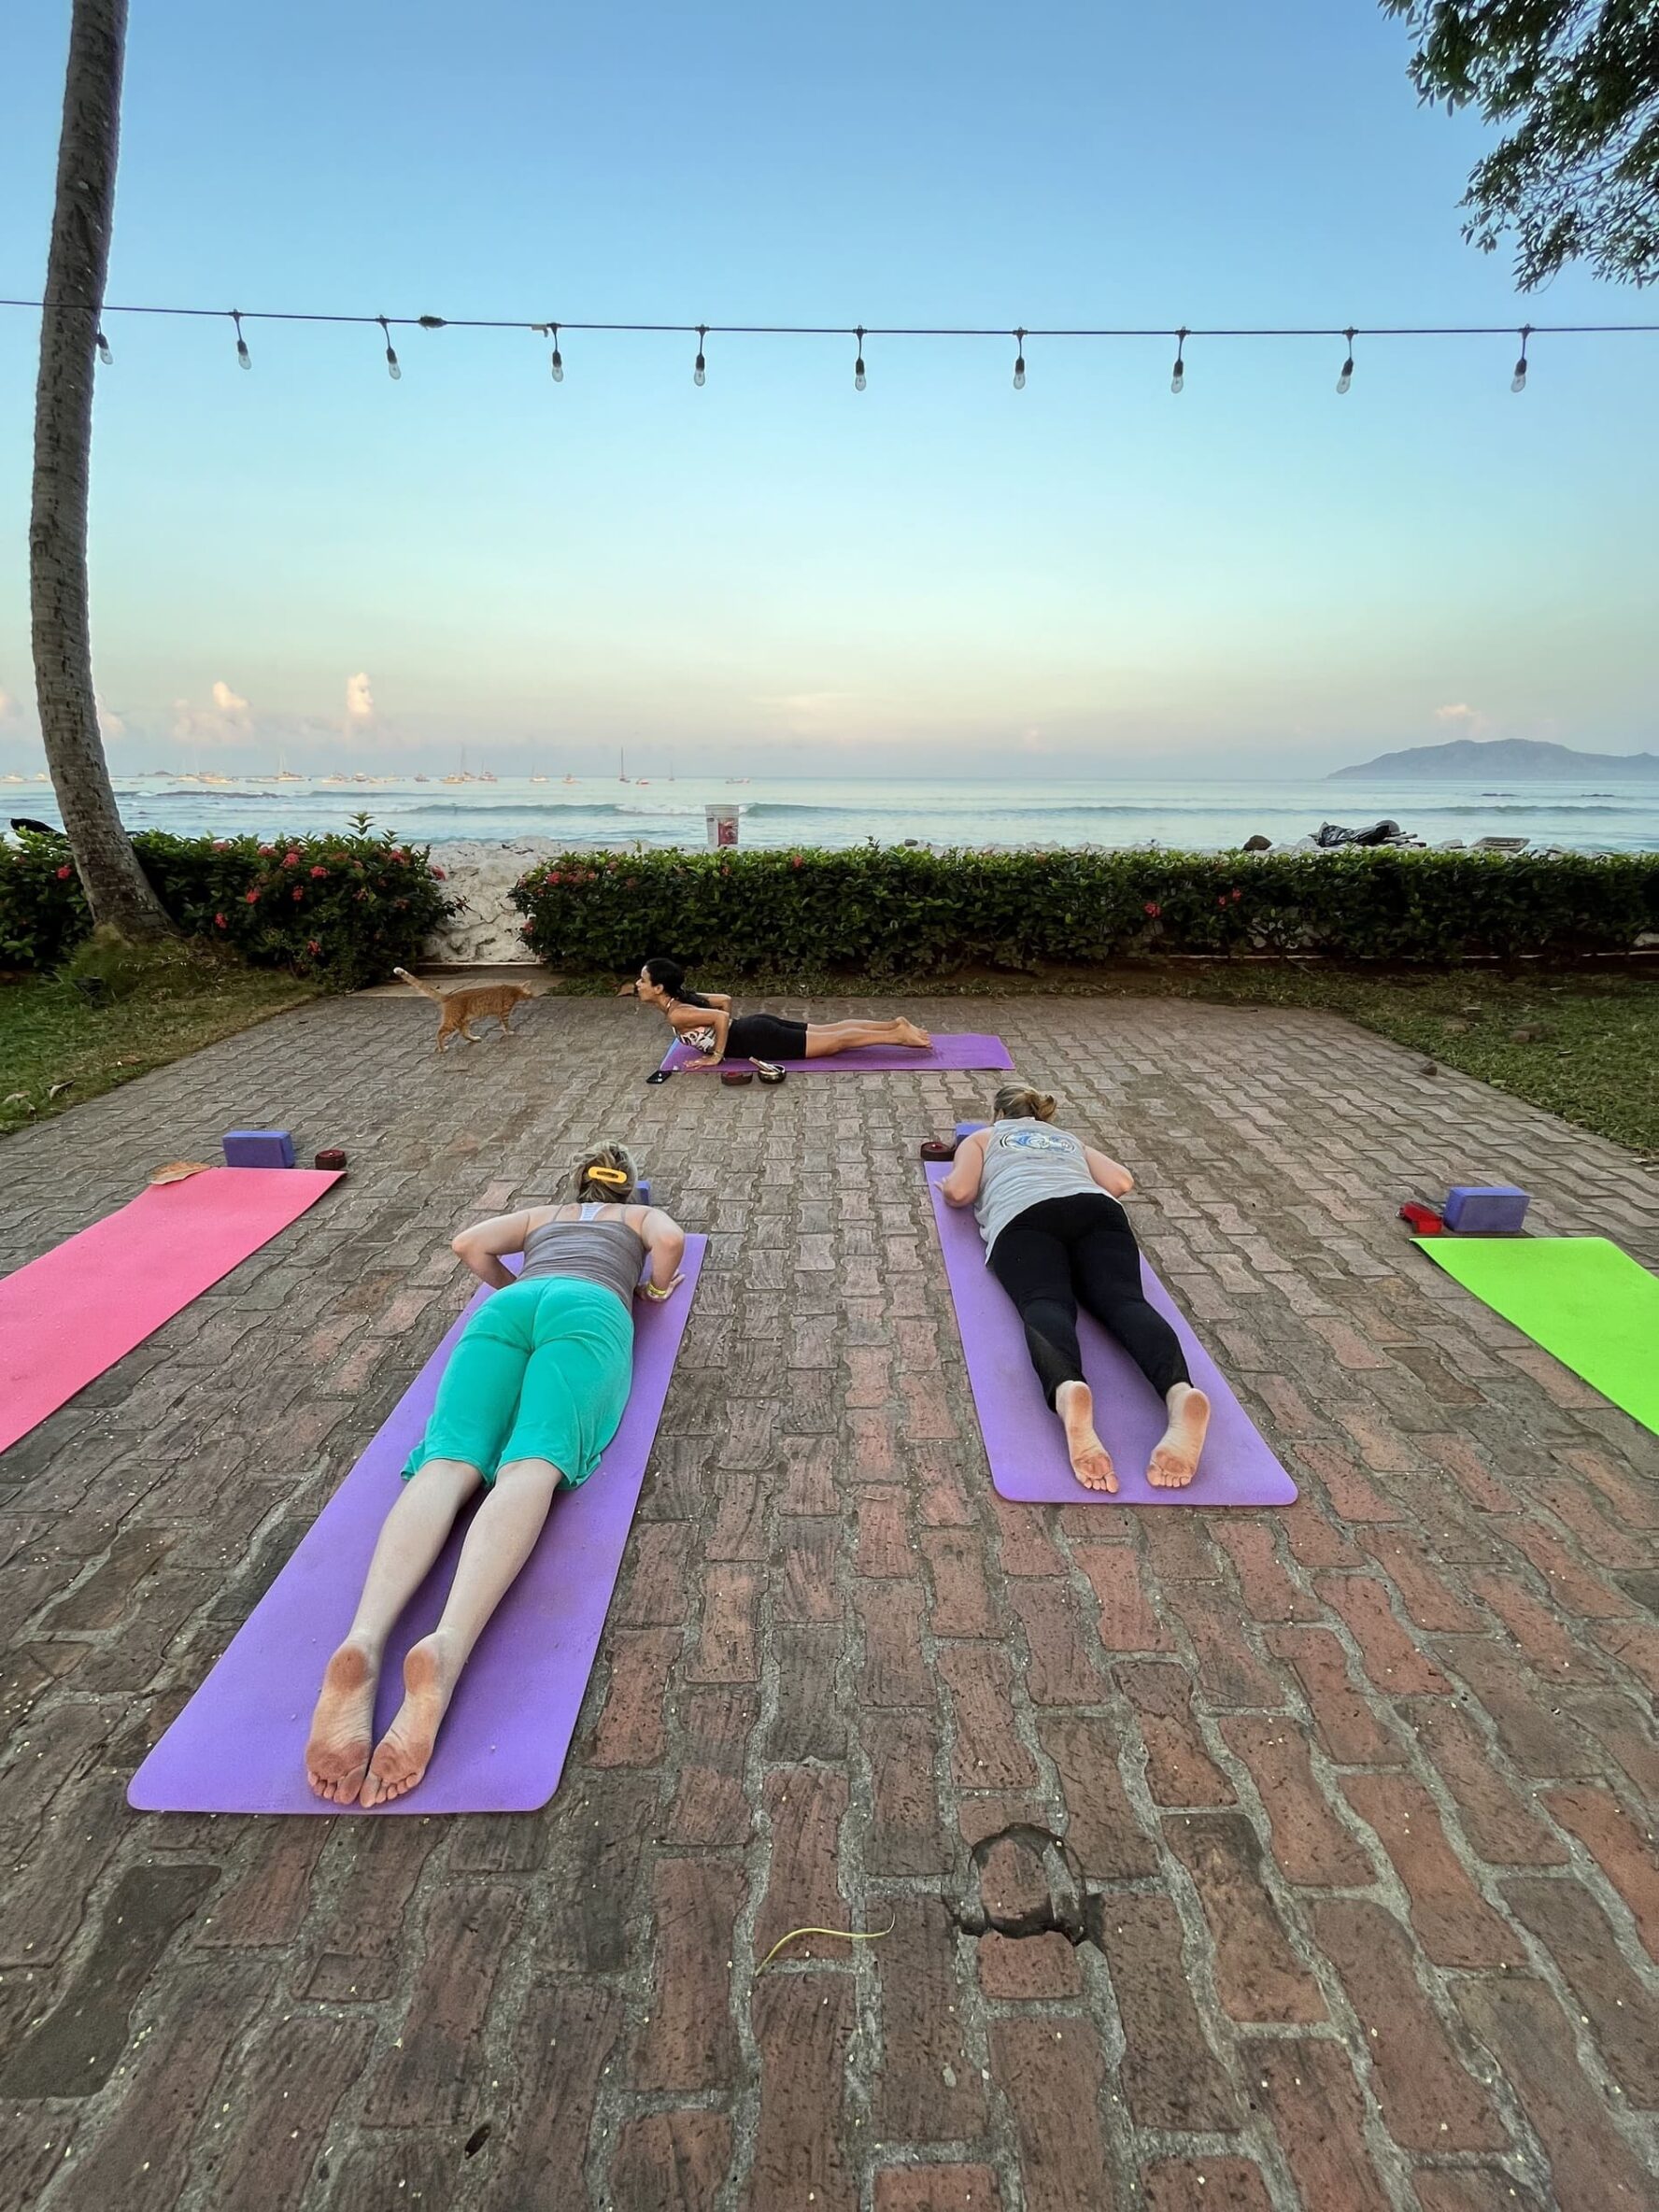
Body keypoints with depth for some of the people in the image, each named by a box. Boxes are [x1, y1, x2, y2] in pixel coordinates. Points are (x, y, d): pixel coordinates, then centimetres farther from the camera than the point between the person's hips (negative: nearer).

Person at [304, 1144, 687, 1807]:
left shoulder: (539, 1213, 42)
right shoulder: (642, 1216, 34)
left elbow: (468, 1243, 28)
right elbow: (672, 1240, 11)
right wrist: (656, 1287, 29)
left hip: (511, 1306, 3)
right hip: (589, 1307, -2)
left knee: (447, 1464, -20)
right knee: (533, 1466, -26)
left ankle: (363, 1641, -49)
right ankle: (447, 1648, -53)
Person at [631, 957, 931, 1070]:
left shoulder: (676, 1014, -17)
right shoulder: (683, 997, 10)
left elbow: (720, 1017, -31)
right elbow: (725, 1000, 20)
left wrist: (717, 1056, -20)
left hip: (757, 1040, -9)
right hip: (756, 1028, 9)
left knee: (834, 1042, -7)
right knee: (830, 1030, 10)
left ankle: (897, 1035, -7)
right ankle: (894, 1024, 9)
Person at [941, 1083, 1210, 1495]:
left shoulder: (982, 1137, 33)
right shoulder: (1072, 1139, 42)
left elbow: (958, 1191, 15)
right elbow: (1122, 1182, 28)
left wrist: (947, 1189, 37)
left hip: (1024, 1215, -2)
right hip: (1096, 1211, 3)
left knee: (1046, 1303, -27)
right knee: (1123, 1299, -21)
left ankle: (1068, 1390, -63)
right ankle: (1180, 1392, -55)